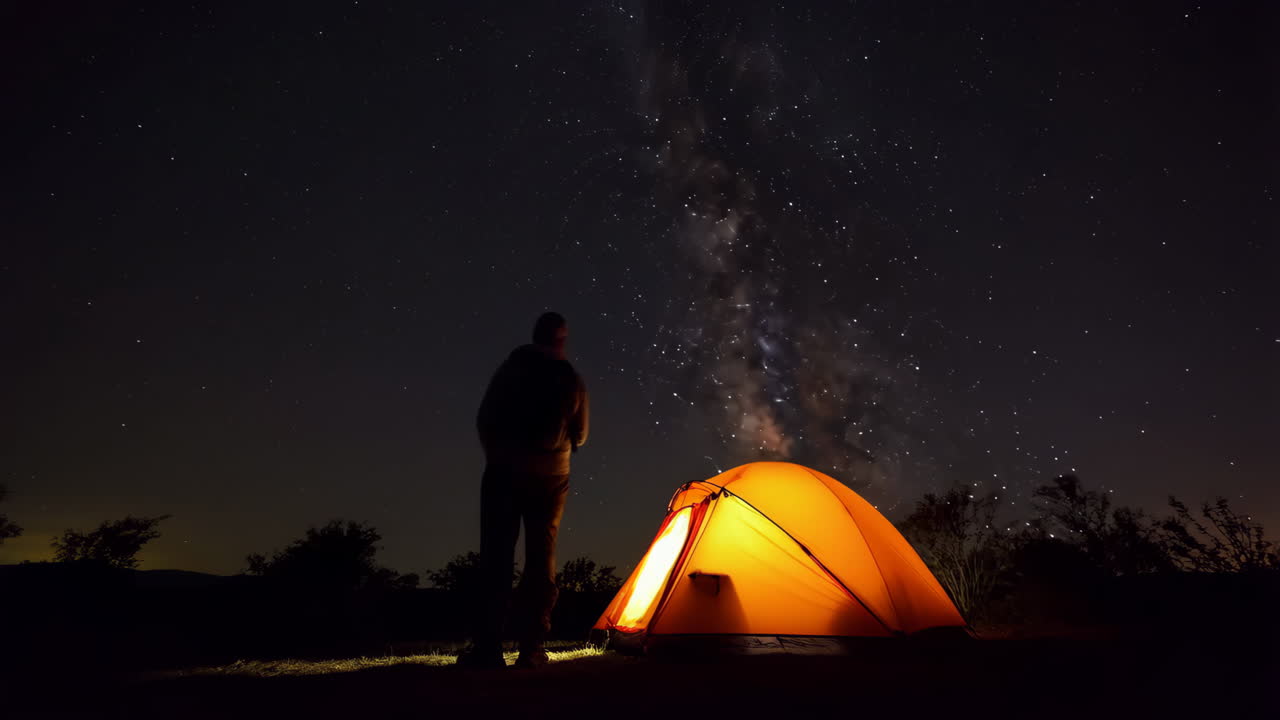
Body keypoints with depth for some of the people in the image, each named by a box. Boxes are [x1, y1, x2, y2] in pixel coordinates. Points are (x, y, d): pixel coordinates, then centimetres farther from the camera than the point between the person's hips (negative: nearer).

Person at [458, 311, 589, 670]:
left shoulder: (510, 369, -1)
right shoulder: (573, 381, 2)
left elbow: (484, 420, 2)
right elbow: (579, 436, 10)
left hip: (503, 472, -1)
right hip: (551, 477, 1)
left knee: (496, 557, 2)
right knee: (541, 559, 7)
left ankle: (487, 647, 1)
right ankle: (531, 648, 7)